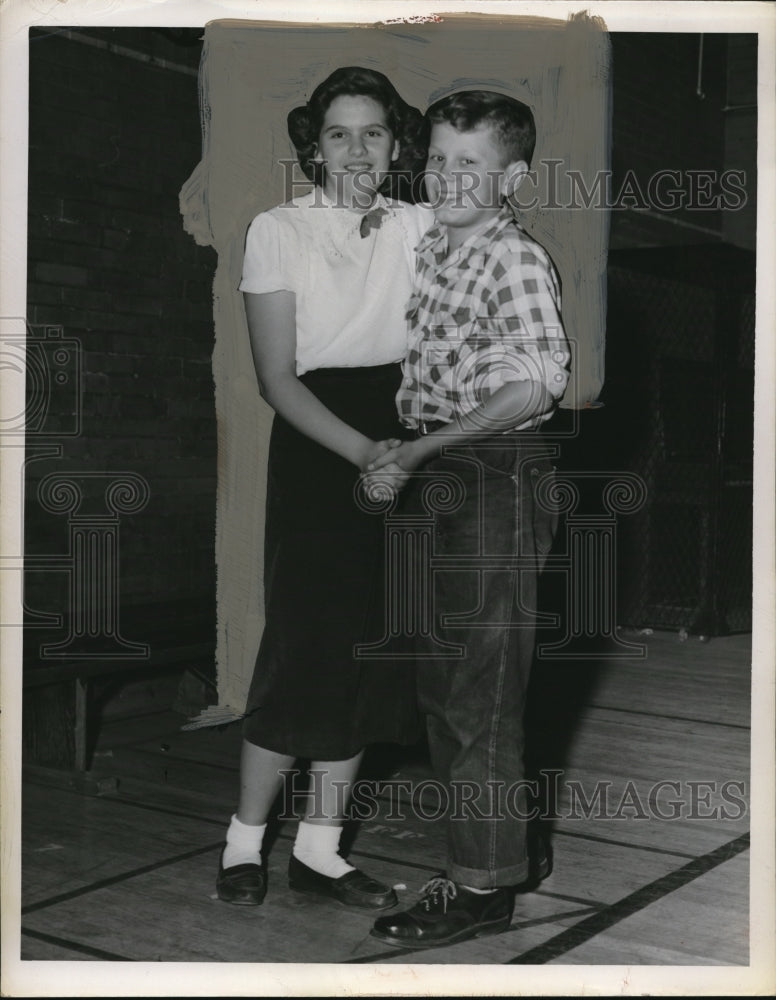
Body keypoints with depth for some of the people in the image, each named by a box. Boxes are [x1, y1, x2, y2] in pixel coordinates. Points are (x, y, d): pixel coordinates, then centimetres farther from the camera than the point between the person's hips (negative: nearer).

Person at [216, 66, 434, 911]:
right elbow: (277, 378, -9)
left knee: (371, 649, 6)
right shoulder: (278, 231, -3)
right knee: (304, 645, -5)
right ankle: (244, 841, 14)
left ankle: (319, 849, 18)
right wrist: (363, 451, -20)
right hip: (317, 446, -4)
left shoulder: (418, 227, 7)